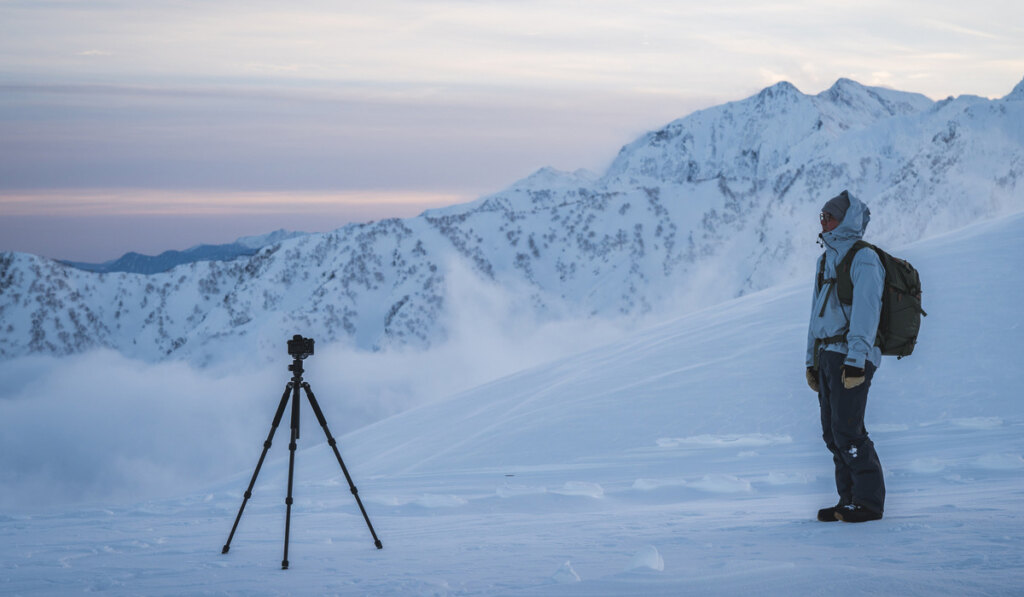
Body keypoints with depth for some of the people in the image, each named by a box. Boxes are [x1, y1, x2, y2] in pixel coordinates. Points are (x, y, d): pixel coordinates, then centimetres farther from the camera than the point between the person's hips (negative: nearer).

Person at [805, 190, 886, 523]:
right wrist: (812, 361, 20)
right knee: (833, 432, 8)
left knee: (847, 431, -11)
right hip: (827, 356, 9)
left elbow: (865, 312, -17)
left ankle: (869, 502, -4)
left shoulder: (863, 259, -9)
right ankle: (850, 500, 13)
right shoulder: (826, 260, 18)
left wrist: (855, 361, -23)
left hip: (851, 356, -9)